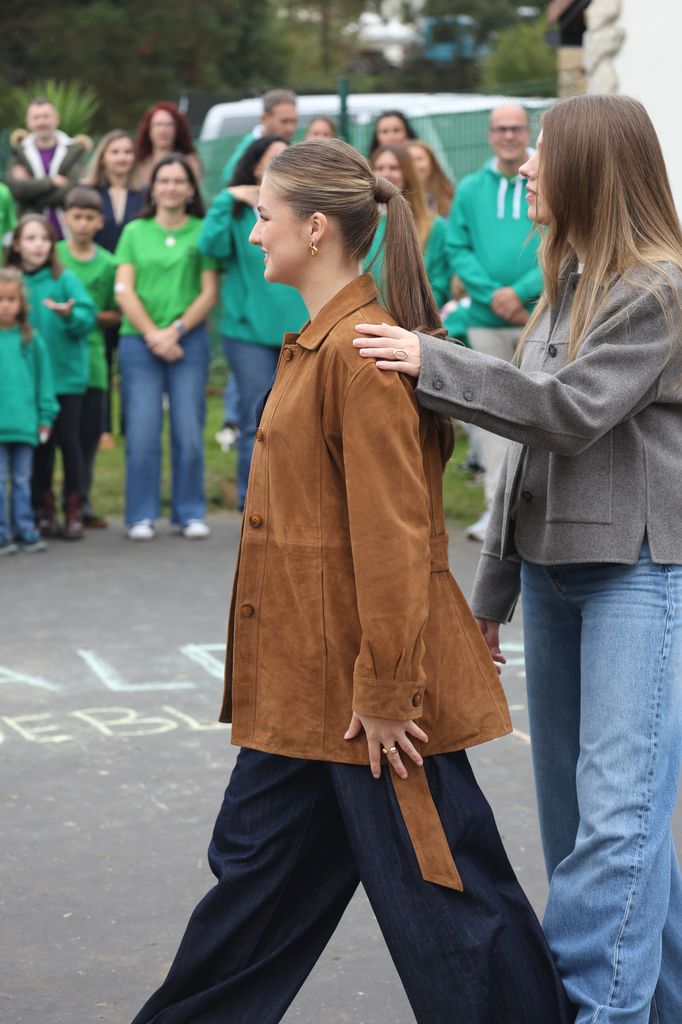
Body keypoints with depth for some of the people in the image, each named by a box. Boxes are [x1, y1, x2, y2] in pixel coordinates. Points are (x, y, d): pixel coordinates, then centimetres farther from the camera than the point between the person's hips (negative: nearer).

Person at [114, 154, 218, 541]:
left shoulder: (203, 232, 7)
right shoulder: (134, 232, 11)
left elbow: (209, 294, 2)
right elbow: (124, 291, 4)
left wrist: (175, 331, -8)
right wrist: (152, 335, -7)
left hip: (189, 340, -1)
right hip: (139, 341, 1)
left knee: (189, 431, -2)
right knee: (142, 432, -3)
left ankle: (191, 513, 7)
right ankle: (142, 516, 3)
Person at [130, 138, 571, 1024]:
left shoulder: (362, 352, -19)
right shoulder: (316, 344, 13)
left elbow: (391, 535, -22)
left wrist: (385, 691, -20)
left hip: (370, 684, -10)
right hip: (306, 680, 10)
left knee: (433, 884, 0)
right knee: (259, 859, 19)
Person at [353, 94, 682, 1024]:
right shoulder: (565, 285, 16)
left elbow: (574, 410, -20)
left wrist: (431, 362, -18)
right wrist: (493, 589, 20)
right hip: (553, 564, 9)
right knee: (570, 805, 12)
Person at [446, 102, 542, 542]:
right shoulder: (470, 189, 8)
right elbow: (458, 249, 4)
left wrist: (521, 291, -16)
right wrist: (492, 293, -11)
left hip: (541, 318, -2)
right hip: (487, 320, 2)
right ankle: (497, 504, 7)